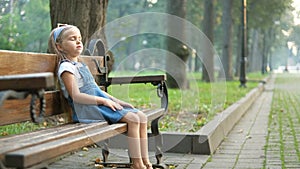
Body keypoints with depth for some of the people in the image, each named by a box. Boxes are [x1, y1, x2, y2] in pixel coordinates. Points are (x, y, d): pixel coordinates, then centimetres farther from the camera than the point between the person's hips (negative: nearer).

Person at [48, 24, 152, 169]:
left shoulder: (81, 65, 22)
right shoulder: (66, 67, -7)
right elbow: (76, 96, -17)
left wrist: (115, 100, 11)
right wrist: (104, 101, -19)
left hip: (100, 103, 9)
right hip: (87, 109, -9)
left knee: (142, 117, -1)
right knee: (133, 119, -22)